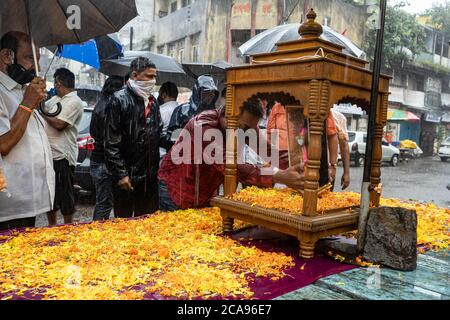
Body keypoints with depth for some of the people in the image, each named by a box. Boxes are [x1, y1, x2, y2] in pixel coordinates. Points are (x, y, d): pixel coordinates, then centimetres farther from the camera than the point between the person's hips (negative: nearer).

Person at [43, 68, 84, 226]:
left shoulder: (74, 102, -11)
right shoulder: (55, 99, 17)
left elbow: (59, 124, -20)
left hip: (62, 156, -9)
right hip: (49, 154, 9)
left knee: (65, 195, 1)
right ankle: (52, 226, 31)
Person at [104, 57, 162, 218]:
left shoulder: (152, 101, 12)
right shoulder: (119, 100, -10)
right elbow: (111, 142, -14)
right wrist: (120, 174, -17)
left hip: (150, 175, 7)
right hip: (127, 175, -6)